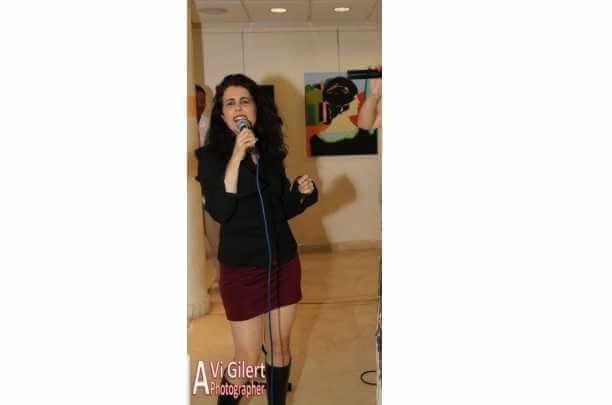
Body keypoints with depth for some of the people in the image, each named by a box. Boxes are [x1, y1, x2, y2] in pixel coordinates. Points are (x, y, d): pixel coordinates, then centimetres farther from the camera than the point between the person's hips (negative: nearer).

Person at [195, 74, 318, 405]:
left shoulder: (271, 154, 6)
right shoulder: (211, 157, -7)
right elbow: (220, 212, -23)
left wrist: (302, 193, -4)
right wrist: (236, 156, -26)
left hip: (284, 262, 5)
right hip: (242, 269, -4)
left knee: (280, 348, 15)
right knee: (248, 360, 4)